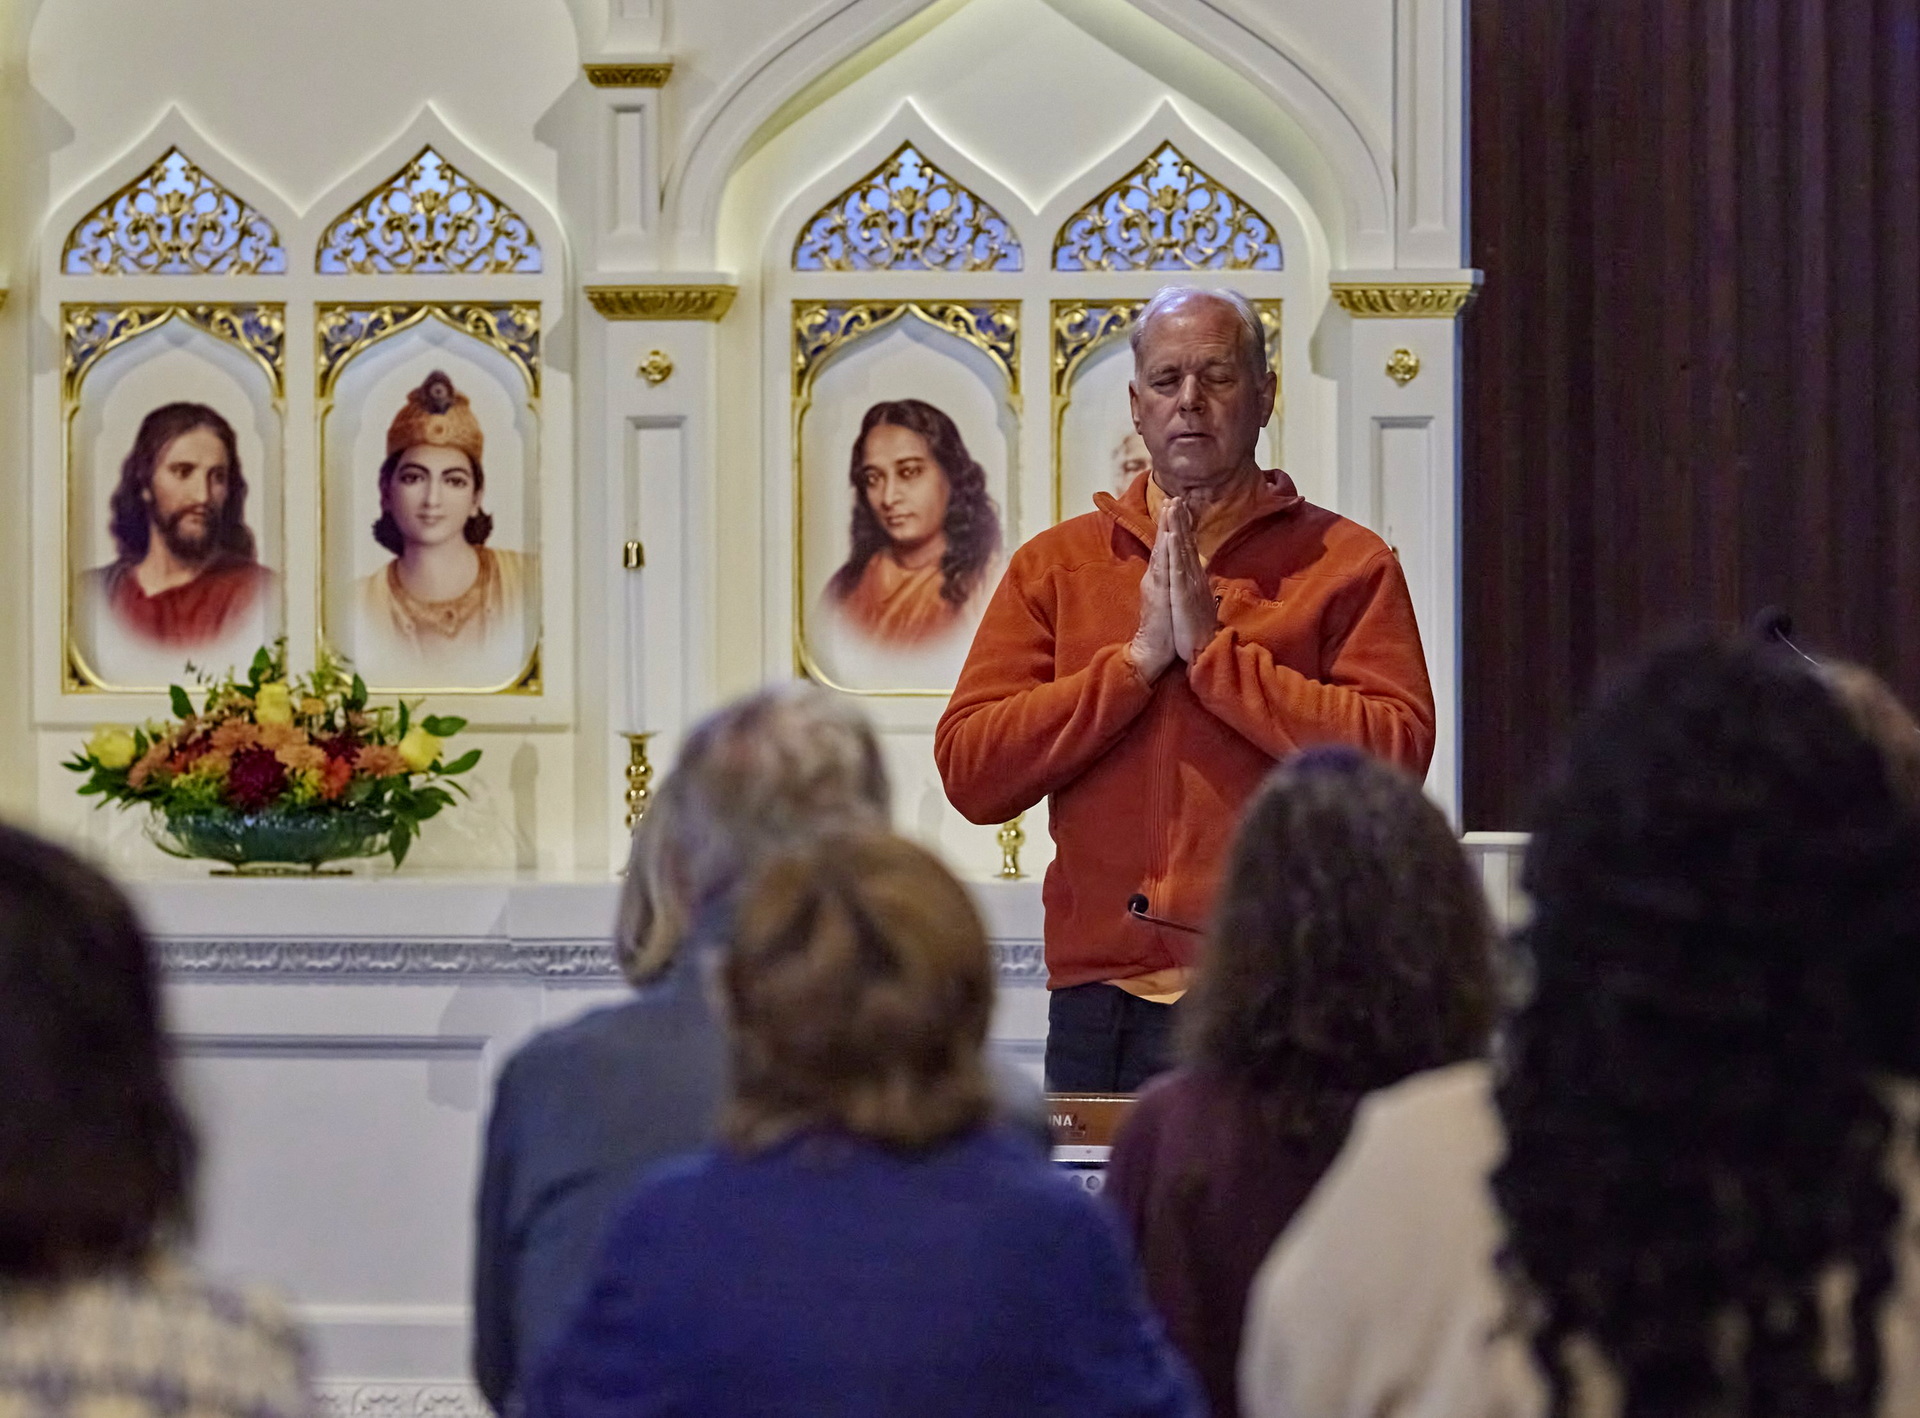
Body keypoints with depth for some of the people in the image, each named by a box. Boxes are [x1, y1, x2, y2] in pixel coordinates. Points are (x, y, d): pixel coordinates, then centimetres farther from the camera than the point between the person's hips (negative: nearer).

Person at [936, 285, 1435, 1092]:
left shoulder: (1346, 564, 5)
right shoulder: (1054, 565, 12)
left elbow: (1394, 756, -11)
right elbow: (968, 771, 0)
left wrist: (1214, 648, -10)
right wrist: (1138, 658, -7)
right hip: (1103, 1003, 2)